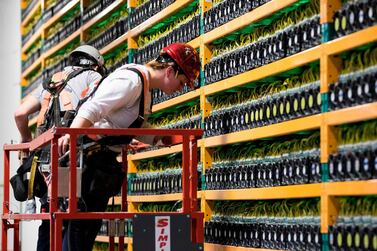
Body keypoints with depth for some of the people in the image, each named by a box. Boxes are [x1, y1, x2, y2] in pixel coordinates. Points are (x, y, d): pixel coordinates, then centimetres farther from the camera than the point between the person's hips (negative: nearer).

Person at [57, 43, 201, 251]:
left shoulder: (145, 88, 16)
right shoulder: (131, 80, -15)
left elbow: (138, 130, 24)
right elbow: (91, 109, -26)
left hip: (104, 158, 10)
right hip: (90, 155, -10)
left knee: (92, 221, 10)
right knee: (82, 218, -11)